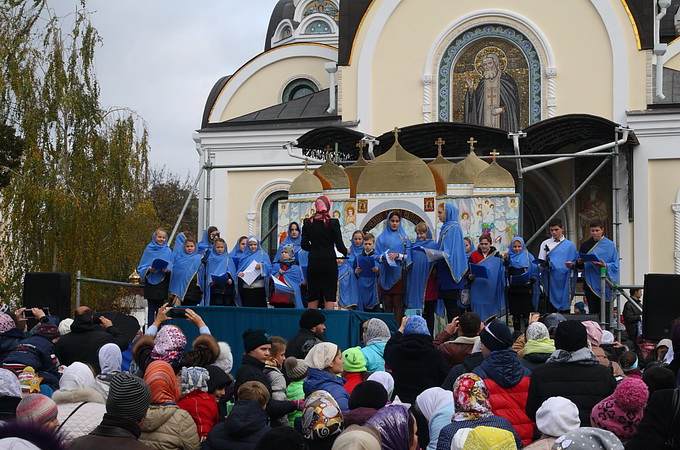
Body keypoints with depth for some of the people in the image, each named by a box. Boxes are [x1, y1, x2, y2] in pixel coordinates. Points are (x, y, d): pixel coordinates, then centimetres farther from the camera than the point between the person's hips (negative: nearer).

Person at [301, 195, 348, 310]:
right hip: (329, 262, -3)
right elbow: (339, 245, -5)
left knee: (313, 296, 10)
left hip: (313, 262, 3)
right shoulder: (333, 223, -8)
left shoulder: (308, 223, 1)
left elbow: (304, 245, 2)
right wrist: (345, 252, 15)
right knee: (329, 296, 3)